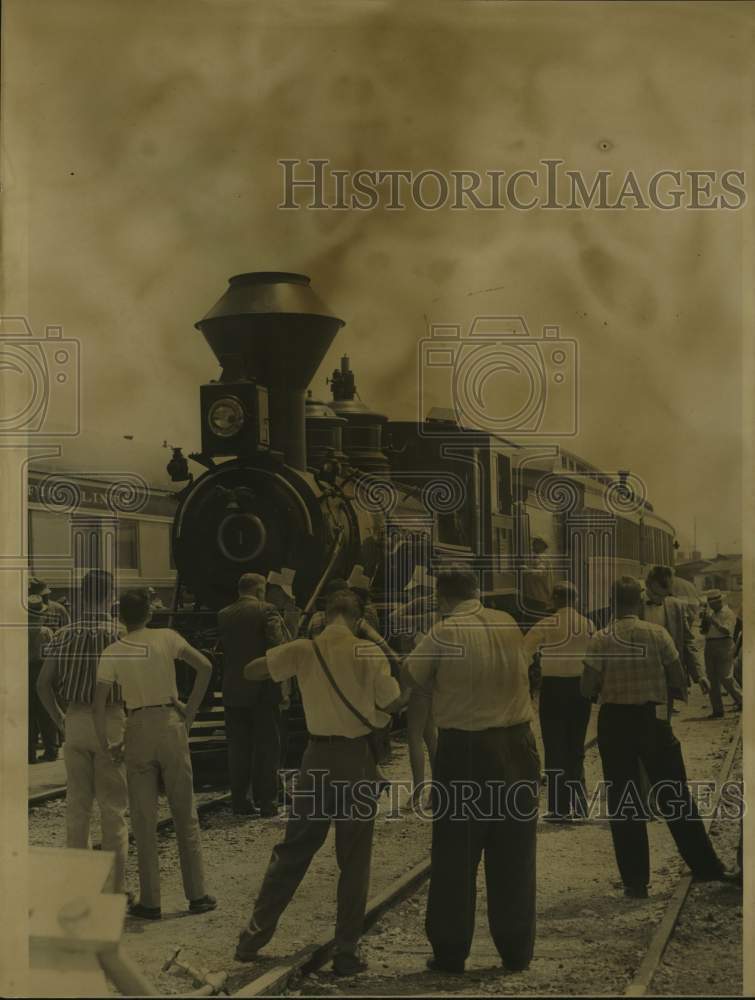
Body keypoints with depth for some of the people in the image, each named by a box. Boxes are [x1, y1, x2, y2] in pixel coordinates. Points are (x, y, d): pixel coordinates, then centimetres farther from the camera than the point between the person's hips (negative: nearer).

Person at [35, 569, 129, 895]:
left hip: (75, 721, 3)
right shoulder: (118, 635, -8)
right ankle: (115, 885, 7)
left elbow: (44, 682, 2)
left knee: (76, 803, 12)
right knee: (113, 806, 4)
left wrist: (59, 719, 11)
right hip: (111, 721, -3)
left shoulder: (64, 635, 3)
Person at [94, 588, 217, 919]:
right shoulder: (167, 638, 1)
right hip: (171, 723, 1)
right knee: (185, 814, 10)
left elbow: (99, 702, -10)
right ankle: (197, 894, 13)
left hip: (138, 729, -1)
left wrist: (105, 743, 0)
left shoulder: (112, 653, -2)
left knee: (144, 820, 6)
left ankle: (150, 901, 8)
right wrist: (191, 709, 1)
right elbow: (205, 666, -5)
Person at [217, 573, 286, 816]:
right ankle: (266, 802, 3)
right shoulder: (265, 610, -8)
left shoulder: (223, 615, 6)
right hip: (262, 689, -4)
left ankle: (239, 801, 10)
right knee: (266, 747, 3)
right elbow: (277, 644, -17)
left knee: (238, 748, 9)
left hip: (232, 690, 4)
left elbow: (223, 649, 12)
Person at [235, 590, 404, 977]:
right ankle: (346, 953, 7)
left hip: (317, 757, 3)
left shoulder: (304, 650, -3)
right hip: (357, 758, -2)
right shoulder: (369, 654, -9)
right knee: (354, 861, 6)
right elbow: (392, 704, -2)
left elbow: (250, 671, 5)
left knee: (292, 851, 15)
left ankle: (254, 936, 19)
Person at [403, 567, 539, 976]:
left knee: (455, 856, 7)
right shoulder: (508, 624, 3)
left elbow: (412, 674, -3)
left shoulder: (445, 632, -11)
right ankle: (516, 950, 16)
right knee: (513, 856, 11)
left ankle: (450, 952, 11)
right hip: (515, 746, 4)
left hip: (462, 750, -3)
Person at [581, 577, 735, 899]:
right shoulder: (657, 633, -6)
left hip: (614, 723, -1)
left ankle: (635, 880, 10)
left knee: (623, 803, 8)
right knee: (676, 798, 12)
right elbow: (680, 682, -3)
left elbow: (587, 689, -8)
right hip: (653, 719, 1)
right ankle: (706, 866, 18)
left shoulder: (600, 640, -8)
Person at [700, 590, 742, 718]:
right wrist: (704, 621, -2)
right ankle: (717, 710, 7)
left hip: (724, 646, -7)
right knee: (713, 679, 4)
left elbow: (726, 630, -14)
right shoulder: (710, 613, 19)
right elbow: (703, 631, 17)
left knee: (725, 677, -11)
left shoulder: (729, 614, -1)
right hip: (710, 646, 7)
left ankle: (740, 700, 8)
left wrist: (714, 621, -21)